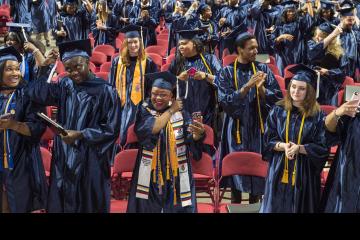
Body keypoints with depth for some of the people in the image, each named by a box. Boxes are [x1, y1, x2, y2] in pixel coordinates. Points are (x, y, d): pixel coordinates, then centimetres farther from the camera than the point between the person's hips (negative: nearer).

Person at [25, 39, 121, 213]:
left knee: (88, 206, 5)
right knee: (60, 205, 10)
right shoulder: (65, 86, 7)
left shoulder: (105, 91, -9)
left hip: (90, 162, -5)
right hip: (64, 159, 5)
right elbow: (35, 92, 1)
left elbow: (112, 129, -10)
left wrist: (81, 135, -18)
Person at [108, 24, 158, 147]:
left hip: (139, 106, -2)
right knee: (121, 139, 4)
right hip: (121, 105, 3)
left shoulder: (148, 63, 0)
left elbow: (152, 87, 2)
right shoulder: (117, 61, 7)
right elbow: (111, 85, 12)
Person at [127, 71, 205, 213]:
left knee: (176, 207, 3)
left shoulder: (181, 113, 3)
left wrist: (198, 134, -34)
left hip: (176, 175, 1)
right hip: (150, 175, -1)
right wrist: (171, 110, -8)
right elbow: (151, 129, -19)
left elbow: (192, 140, -10)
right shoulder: (144, 110, 1)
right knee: (149, 207, 4)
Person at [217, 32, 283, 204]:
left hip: (259, 128, 2)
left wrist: (260, 88, -20)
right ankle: (236, 206, 20)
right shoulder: (227, 72, -2)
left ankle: (254, 204, 19)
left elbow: (277, 97, -3)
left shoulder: (263, 70, 4)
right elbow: (225, 101, -14)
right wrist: (247, 86, -23)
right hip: (237, 128, -1)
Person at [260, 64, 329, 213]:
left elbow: (322, 148, -7)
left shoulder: (317, 115, -6)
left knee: (301, 207, 9)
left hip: (304, 172, -1)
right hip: (279, 170, 1)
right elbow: (268, 141, 2)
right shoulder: (278, 111, 0)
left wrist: (299, 148, -20)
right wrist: (283, 146, -18)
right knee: (277, 207, 7)